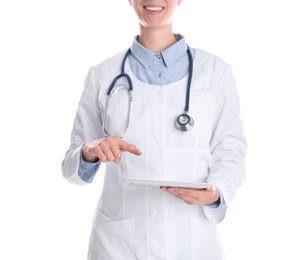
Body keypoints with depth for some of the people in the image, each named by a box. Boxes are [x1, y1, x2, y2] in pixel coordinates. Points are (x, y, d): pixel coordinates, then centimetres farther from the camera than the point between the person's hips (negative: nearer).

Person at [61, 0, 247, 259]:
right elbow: (71, 164, 3)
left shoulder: (217, 71, 1)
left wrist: (215, 192, -20)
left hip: (193, 239, 0)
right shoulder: (102, 75, 3)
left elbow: (230, 153, -1)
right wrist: (90, 152, -18)